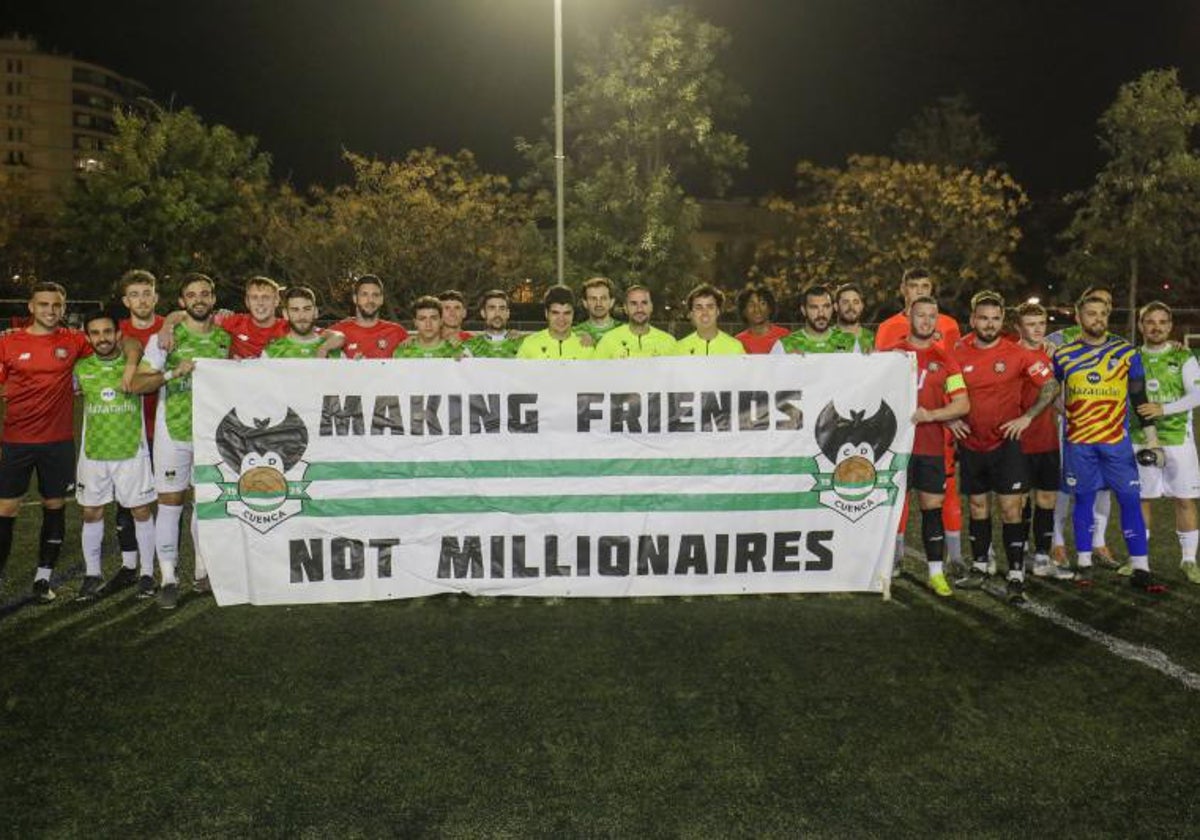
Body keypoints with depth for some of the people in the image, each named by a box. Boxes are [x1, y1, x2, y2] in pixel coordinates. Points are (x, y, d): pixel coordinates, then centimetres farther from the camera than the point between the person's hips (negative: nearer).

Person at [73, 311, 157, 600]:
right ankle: (92, 574, 22)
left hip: (132, 452, -2)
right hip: (93, 454, 2)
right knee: (91, 513, 8)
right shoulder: (81, 368, 3)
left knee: (141, 512, 3)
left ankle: (147, 573, 14)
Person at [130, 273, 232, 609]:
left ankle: (202, 572, 21)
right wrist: (174, 372, -25)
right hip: (173, 431, -3)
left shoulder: (224, 338, 8)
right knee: (170, 503, -2)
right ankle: (168, 579, 5)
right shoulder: (167, 336, -4)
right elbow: (137, 384, -12)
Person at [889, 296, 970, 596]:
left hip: (931, 444, 1)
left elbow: (963, 404, 4)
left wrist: (931, 415, -12)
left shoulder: (945, 360, 7)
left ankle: (936, 573, 12)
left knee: (932, 507, 4)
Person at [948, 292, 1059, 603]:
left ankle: (1016, 576, -1)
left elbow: (1051, 386, -1)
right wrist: (951, 418, -1)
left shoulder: (1018, 353, -6)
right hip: (971, 442, 3)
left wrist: (1027, 417, -9)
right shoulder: (957, 353, -2)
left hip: (1006, 442, -2)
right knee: (978, 506, 14)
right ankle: (979, 567, 26)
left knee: (1010, 508, -6)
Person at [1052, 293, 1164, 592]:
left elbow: (1139, 396, 6)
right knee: (1083, 499, 6)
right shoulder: (1063, 354, 3)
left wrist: (1151, 434, 4)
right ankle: (1083, 564, 16)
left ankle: (1141, 569, 3)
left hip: (1117, 440, 0)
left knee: (1130, 499, -2)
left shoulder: (1126, 351, 3)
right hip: (1078, 442, 0)